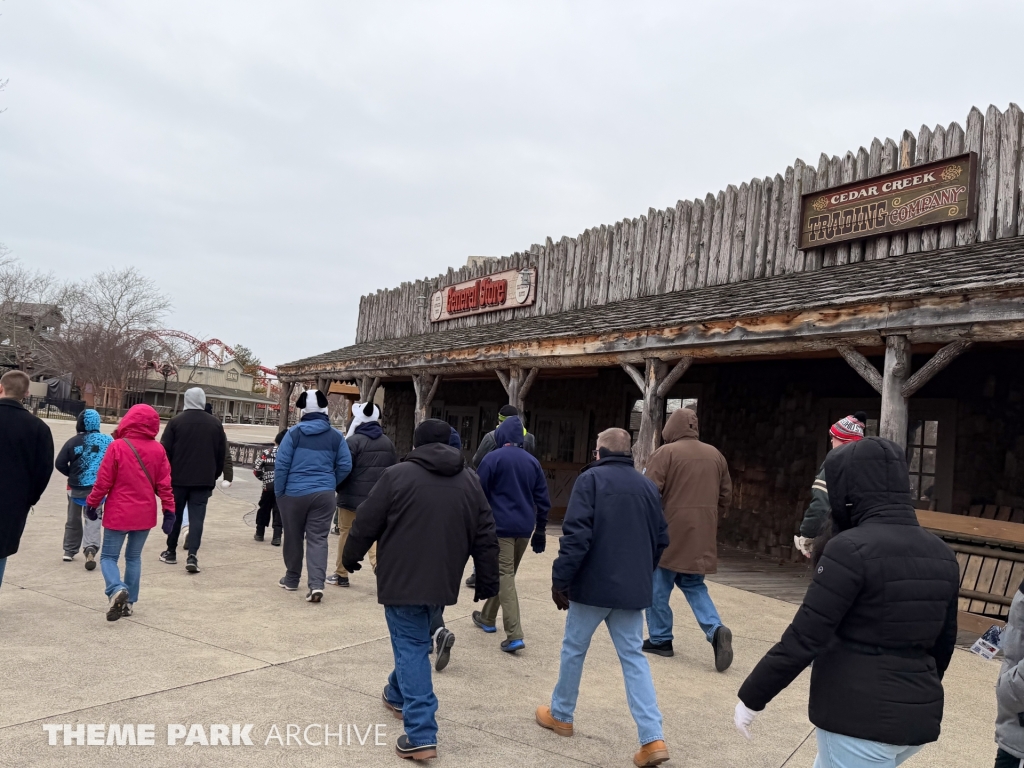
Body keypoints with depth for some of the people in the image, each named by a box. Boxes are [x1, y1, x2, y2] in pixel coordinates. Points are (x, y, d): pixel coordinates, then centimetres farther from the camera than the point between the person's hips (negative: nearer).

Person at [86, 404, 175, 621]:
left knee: (109, 556, 8)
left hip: (118, 513, -3)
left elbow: (103, 481, -9)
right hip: (145, 515, 4)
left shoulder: (117, 447, -13)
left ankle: (117, 589, -18)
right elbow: (164, 484, -1)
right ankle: (130, 602, 18)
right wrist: (169, 510, 5)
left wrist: (92, 503, 5)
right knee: (134, 557, 16)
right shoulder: (158, 450, -3)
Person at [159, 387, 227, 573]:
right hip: (203, 480, 1)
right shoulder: (215, 423, 3)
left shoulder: (176, 421, -4)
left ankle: (171, 552, 24)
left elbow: (165, 451, -4)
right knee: (197, 517, 0)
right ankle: (192, 555, -11)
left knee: (175, 515, 13)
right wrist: (214, 476, 16)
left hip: (178, 478, -1)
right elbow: (222, 453, 7)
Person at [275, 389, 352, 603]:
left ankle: (292, 578, 29)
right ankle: (316, 584, -12)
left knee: (293, 537, 15)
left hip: (294, 493, -1)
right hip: (324, 495, 1)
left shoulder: (294, 433, -7)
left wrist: (279, 492, 2)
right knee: (318, 539, 2)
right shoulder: (336, 436, 2)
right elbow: (345, 466, 2)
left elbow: (281, 465, -8)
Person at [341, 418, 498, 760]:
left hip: (402, 580, -5)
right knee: (414, 642, 25)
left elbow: (366, 523, -4)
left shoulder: (397, 475, -8)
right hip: (442, 582, 5)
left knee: (410, 648, 0)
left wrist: (351, 556, 14)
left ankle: (421, 735, -5)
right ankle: (398, 695, 45)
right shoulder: (470, 481, 4)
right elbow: (485, 538, 5)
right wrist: (487, 582, 12)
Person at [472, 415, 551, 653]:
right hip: (524, 527, 6)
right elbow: (542, 500, 11)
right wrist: (539, 532, 18)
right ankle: (488, 618, 36)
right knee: (506, 573, 20)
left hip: (500, 526, -6)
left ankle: (514, 635, -14)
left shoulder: (492, 458, -6)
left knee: (504, 576, -5)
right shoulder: (533, 462, 9)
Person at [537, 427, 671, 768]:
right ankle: (653, 739, 3)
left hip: (593, 584, -4)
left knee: (574, 649, 13)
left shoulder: (590, 479, -8)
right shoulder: (648, 486, 9)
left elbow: (576, 534, -17)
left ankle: (561, 715, 29)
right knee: (633, 656, 9)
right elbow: (661, 539, 13)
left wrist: (560, 579, -12)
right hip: (633, 588, 5)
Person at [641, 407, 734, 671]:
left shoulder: (665, 453, -9)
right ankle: (716, 629, -1)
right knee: (694, 586, 17)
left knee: (658, 587, 9)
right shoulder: (715, 455, 10)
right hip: (702, 536, 6)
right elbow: (726, 495, 13)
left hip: (669, 533, -5)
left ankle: (660, 639, 17)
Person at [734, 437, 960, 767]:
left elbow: (804, 638, -20)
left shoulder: (852, 548, -19)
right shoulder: (941, 553, 4)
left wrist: (751, 697, -10)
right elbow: (944, 643, 14)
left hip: (858, 716, -7)